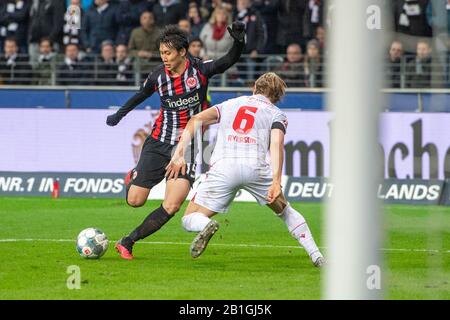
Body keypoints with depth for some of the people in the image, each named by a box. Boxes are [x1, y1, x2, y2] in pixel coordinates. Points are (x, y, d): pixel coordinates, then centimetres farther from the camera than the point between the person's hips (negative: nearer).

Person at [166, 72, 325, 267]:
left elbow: (196, 120, 15)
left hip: (222, 167, 0)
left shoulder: (230, 104, 30)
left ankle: (207, 225, -28)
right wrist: (276, 182, -11)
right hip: (256, 167, 0)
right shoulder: (277, 114, 22)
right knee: (285, 212, 26)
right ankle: (316, 256, 14)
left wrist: (179, 155, 11)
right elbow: (276, 144, 1)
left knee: (189, 220, 8)